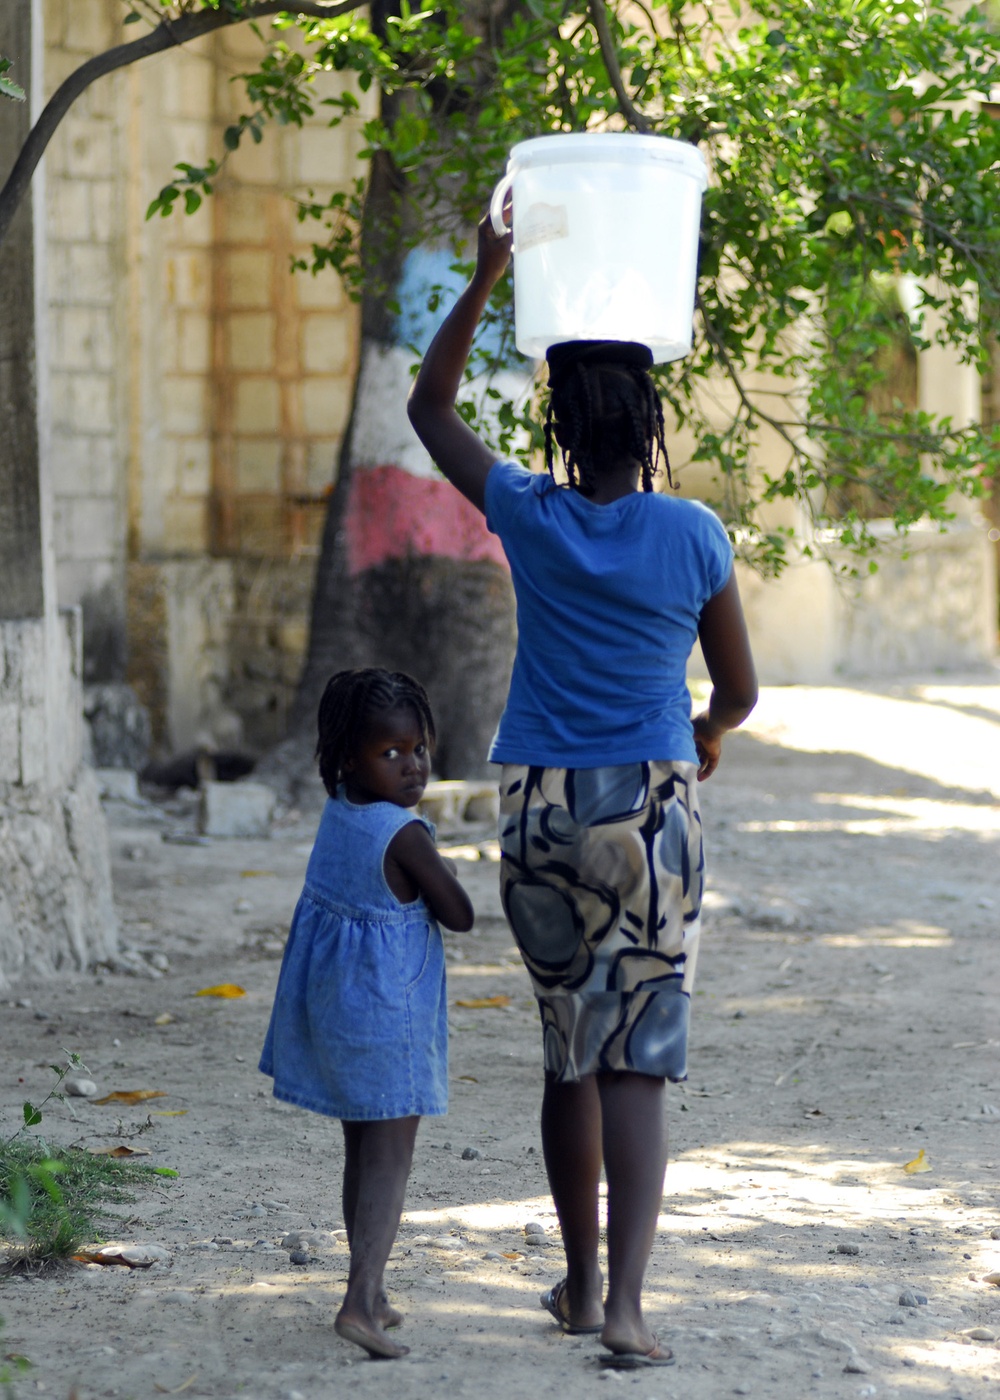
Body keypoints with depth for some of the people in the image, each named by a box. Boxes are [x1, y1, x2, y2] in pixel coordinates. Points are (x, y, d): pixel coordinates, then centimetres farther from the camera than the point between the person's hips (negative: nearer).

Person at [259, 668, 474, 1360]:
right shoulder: (403, 834, -20)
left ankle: (372, 1292, 28)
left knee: (362, 1150, 18)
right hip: (386, 1011, -8)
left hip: (328, 1000, 8)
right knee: (390, 1155, -7)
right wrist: (444, 873, 4)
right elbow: (459, 915, -12)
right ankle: (361, 1300, -19)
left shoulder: (337, 813, 2)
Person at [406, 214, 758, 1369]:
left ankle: (581, 1281, 26)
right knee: (637, 1063, -4)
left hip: (537, 808, 2)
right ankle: (624, 1302, -15)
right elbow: (739, 690, 5)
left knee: (569, 1053, 15)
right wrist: (708, 735, 28)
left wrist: (485, 282, 12)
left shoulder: (530, 518, -2)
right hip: (649, 809, -2)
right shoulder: (692, 537, -5)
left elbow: (430, 409, 14)